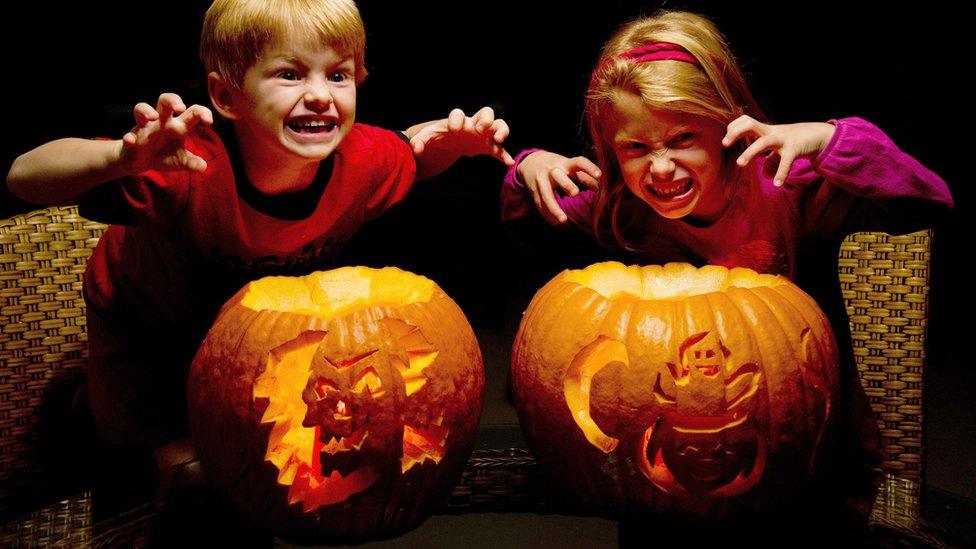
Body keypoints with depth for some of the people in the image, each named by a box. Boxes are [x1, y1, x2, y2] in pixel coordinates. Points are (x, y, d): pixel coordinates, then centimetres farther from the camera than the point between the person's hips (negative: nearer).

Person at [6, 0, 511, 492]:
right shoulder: (190, 168, -45)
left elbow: (416, 149, -6)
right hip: (143, 314, -3)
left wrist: (458, 141, -31)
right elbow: (25, 177, -45)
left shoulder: (364, 161, -32)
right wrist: (124, 157, -66)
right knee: (181, 454, 9)